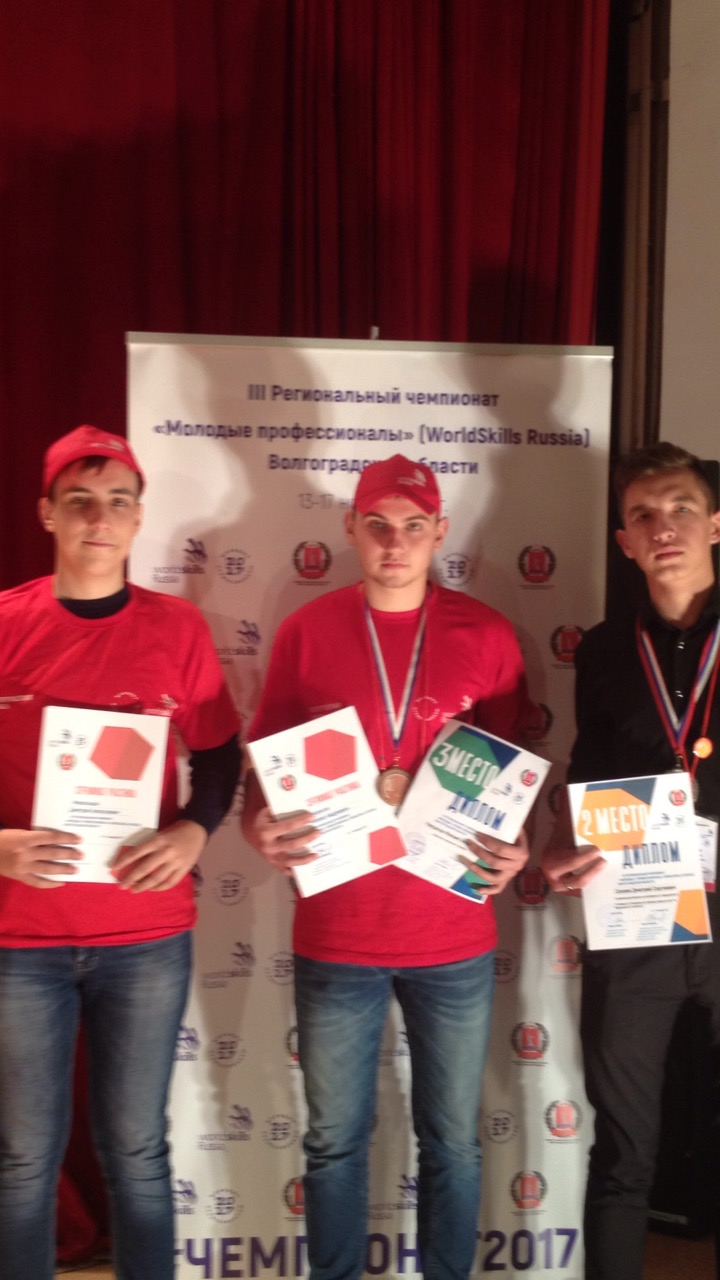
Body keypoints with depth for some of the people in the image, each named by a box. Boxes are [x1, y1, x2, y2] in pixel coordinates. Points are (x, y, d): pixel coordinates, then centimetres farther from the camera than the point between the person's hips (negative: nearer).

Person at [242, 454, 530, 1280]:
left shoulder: (485, 635, -1)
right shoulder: (306, 632, -2)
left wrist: (513, 851, -12)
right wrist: (261, 830, -17)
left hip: (454, 939, 1)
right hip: (335, 939, 0)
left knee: (452, 1142, 14)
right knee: (335, 1141, 14)